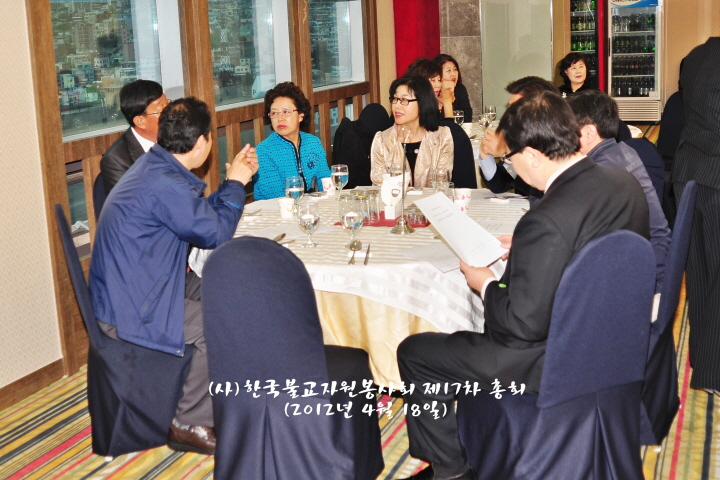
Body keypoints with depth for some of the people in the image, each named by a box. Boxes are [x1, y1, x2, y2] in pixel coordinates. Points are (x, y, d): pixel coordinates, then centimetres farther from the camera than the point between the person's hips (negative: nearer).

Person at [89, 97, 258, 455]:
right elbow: (216, 234, -15)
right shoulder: (165, 183, -25)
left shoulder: (155, 166, 9)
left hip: (128, 293, 11)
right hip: (129, 313, -11)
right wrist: (235, 183, -2)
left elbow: (202, 214, 19)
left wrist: (234, 181, 14)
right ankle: (190, 424, -1)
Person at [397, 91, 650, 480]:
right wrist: (522, 246, 9)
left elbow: (524, 325, -26)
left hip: (556, 364, -9)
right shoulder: (624, 183, -6)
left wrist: (485, 285, -9)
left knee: (414, 352, 5)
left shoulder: (547, 220, -32)